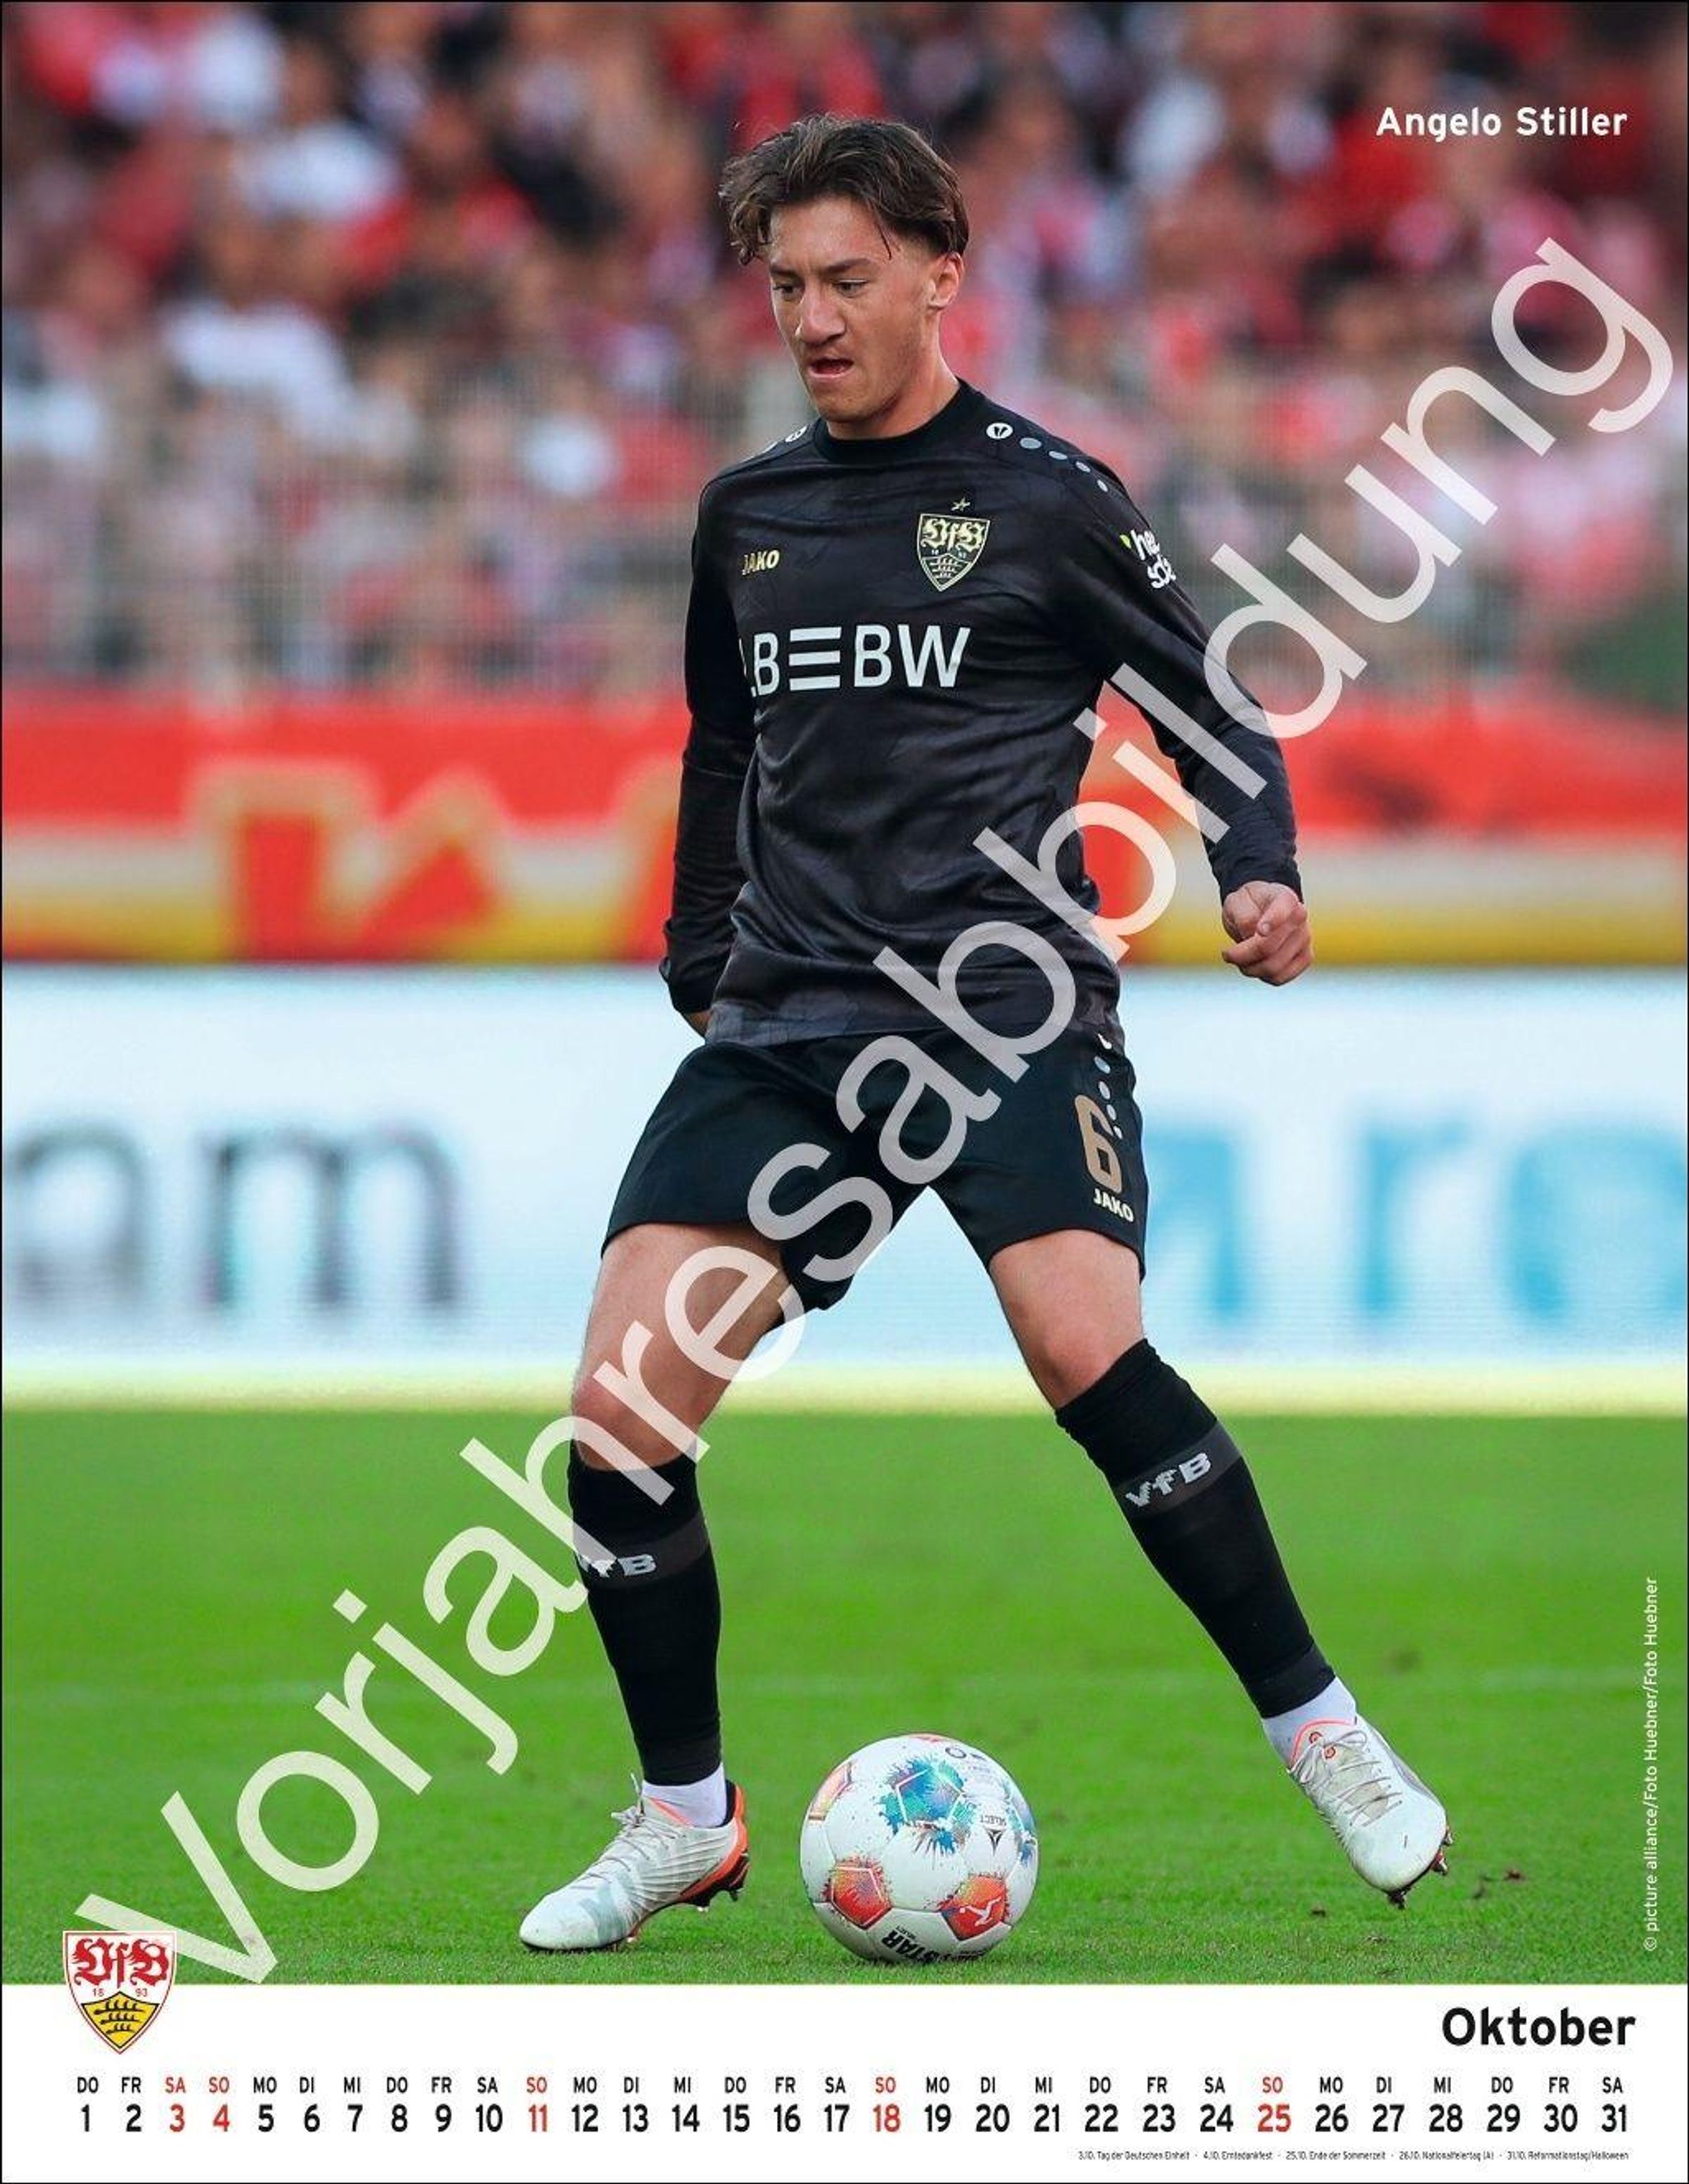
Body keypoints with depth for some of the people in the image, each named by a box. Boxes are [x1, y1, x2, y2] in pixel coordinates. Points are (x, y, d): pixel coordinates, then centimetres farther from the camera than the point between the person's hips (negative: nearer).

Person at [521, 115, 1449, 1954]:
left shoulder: (1046, 498, 1)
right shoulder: (747, 516, 15)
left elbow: (1213, 714, 5)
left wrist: (1260, 876, -12)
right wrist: (700, 961, 28)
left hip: (1011, 1010, -5)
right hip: (784, 1025, 5)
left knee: (1087, 1349, -28)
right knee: (619, 1419, -9)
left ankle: (1322, 1736, -12)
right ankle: (684, 1820, 11)